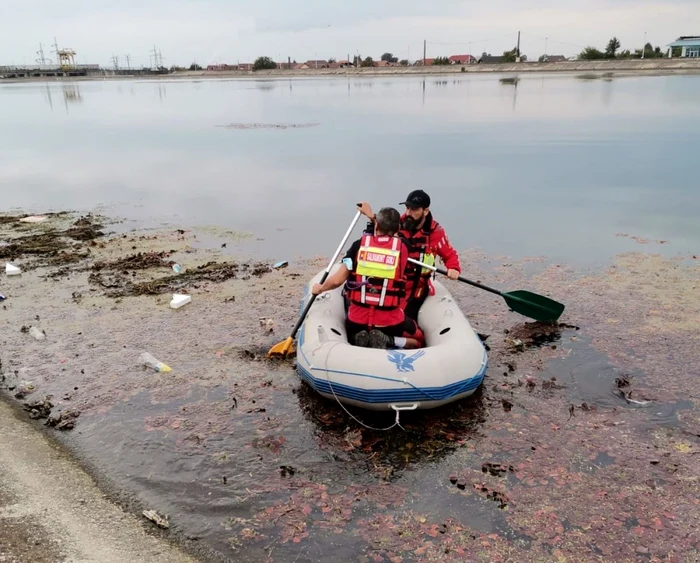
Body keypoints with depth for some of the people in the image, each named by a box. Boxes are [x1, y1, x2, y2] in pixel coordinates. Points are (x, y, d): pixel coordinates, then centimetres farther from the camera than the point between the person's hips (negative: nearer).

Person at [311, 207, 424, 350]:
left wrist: (320, 288, 12)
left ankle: (359, 340, 0)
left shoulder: (359, 245, -6)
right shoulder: (402, 248, -5)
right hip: (390, 321, -1)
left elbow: (337, 280, -5)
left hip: (358, 319, 1)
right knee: (418, 339, 27)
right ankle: (389, 341, -3)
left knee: (353, 336, 36)